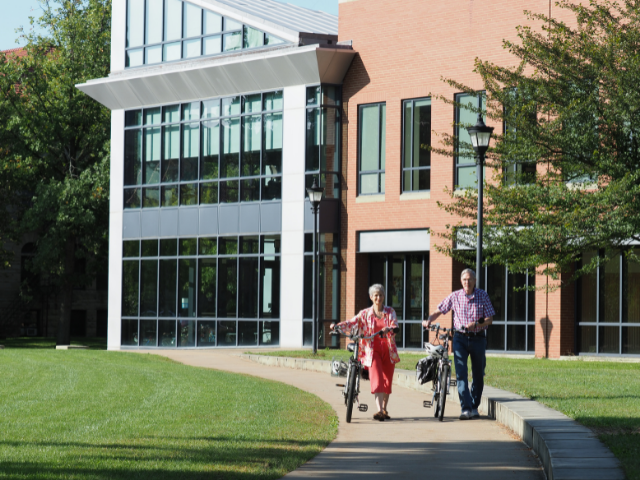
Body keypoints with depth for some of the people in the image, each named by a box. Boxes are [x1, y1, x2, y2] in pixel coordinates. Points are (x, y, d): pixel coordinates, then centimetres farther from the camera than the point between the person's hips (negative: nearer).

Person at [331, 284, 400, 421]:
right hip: (373, 351, -2)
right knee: (377, 380, -17)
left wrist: (388, 329, -32)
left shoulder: (390, 312, 6)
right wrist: (337, 326, -25)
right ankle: (380, 410, -25)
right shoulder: (365, 314, 3)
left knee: (387, 381, 7)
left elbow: (395, 326, -9)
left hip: (388, 350, 2)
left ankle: (384, 410, 22)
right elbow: (352, 322, -7)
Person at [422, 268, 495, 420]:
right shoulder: (455, 296, 1)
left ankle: (474, 406, 24)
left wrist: (476, 325, -21)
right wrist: (429, 320, -14)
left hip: (478, 338, 1)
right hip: (460, 339, 0)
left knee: (478, 375, 8)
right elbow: (439, 311, 6)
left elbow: (489, 319, -3)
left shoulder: (483, 296, -1)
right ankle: (466, 409, -16)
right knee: (461, 373, -13)